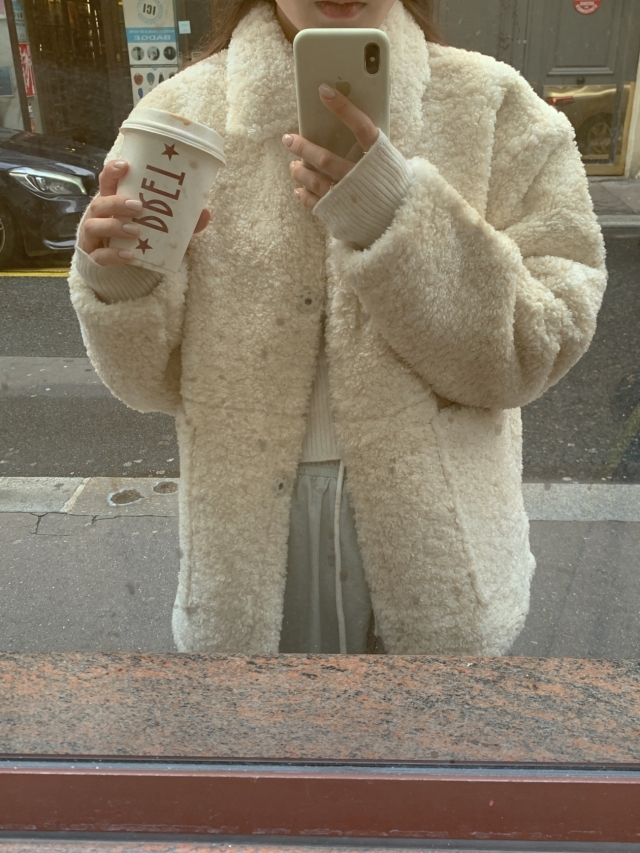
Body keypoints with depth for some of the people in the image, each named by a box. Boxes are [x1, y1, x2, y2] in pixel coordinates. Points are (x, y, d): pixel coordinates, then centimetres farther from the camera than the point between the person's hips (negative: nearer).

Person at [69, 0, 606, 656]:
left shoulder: (493, 105, -7)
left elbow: (541, 350, -13)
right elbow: (154, 378, -3)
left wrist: (400, 222, -26)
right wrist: (119, 287, -23)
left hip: (435, 534, 0)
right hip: (251, 528, 1)